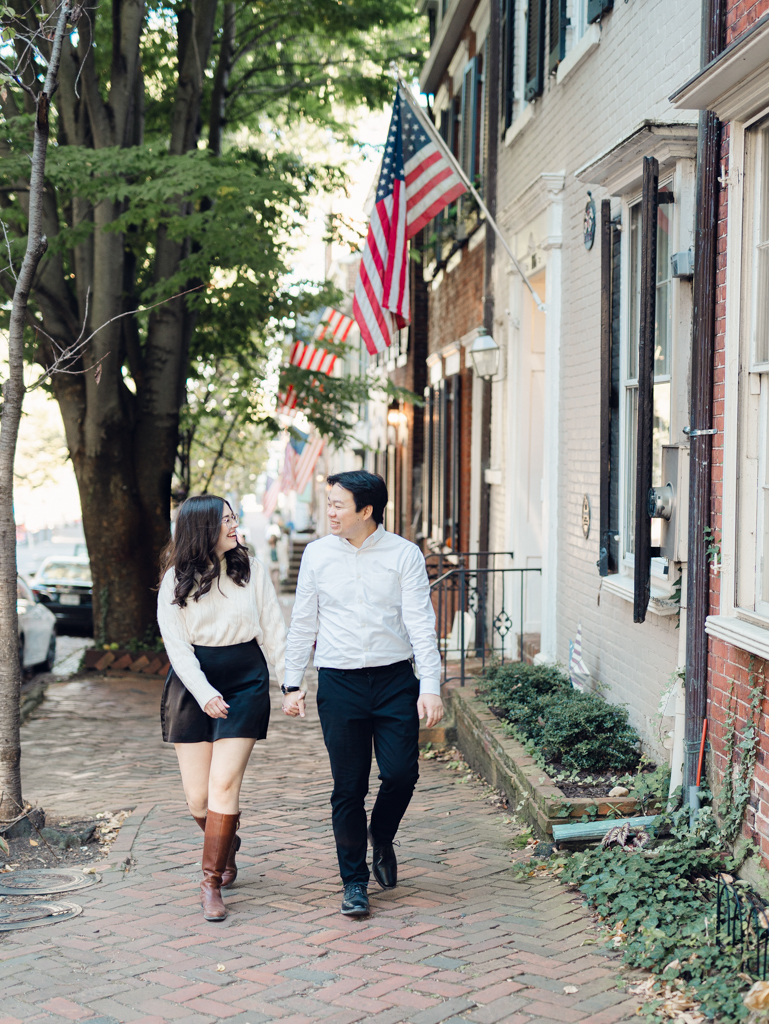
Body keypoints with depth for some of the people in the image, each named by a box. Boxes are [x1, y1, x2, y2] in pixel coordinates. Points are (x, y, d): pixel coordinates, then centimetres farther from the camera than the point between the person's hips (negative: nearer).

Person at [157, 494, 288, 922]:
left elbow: (274, 630, 6)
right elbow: (177, 646, -5)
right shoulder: (176, 581, 0)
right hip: (193, 683, 1)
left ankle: (213, 883, -1)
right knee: (197, 796, 2)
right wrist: (204, 694, -16)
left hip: (246, 682, 0)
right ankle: (228, 845, 35)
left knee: (224, 784, -11)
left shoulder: (252, 570, 3)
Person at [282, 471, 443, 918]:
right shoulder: (318, 554, 4)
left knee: (401, 773, -6)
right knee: (349, 787, 2)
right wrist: (293, 683, 8)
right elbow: (303, 623, 10)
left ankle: (382, 839, 26)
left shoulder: (404, 554, -2)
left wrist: (431, 687, -14)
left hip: (395, 679, -1)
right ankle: (354, 881, 17)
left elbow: (421, 623, -6)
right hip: (340, 681, 1)